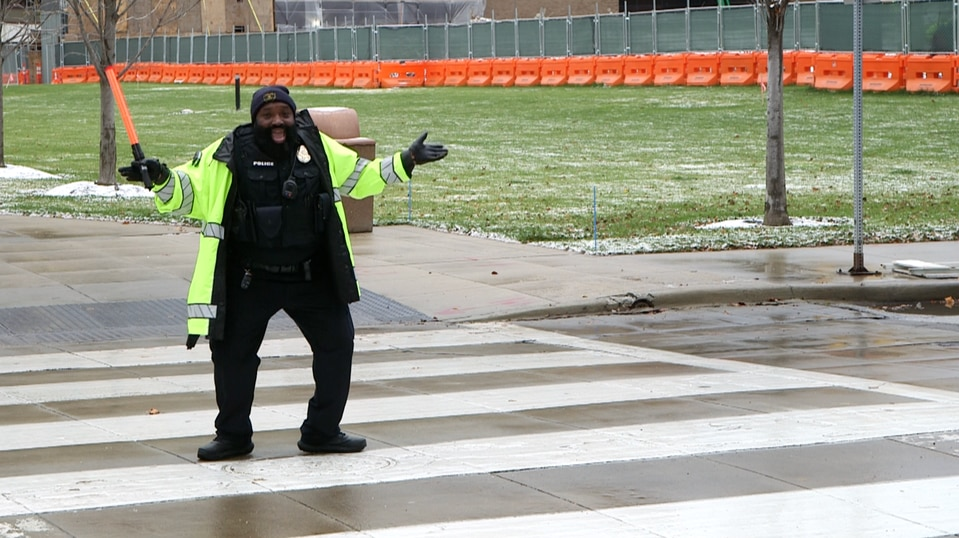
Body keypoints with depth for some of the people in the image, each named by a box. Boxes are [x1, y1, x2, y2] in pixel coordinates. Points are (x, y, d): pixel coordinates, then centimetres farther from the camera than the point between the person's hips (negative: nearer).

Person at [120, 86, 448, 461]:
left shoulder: (319, 149, 1)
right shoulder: (229, 156, -9)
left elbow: (360, 177, 15)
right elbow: (189, 192, -6)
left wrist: (406, 162, 8)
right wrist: (161, 178, -25)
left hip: (311, 275, 3)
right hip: (248, 278, -2)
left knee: (337, 342, 5)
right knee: (232, 351, 0)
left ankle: (322, 432, 20)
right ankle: (233, 435, 20)